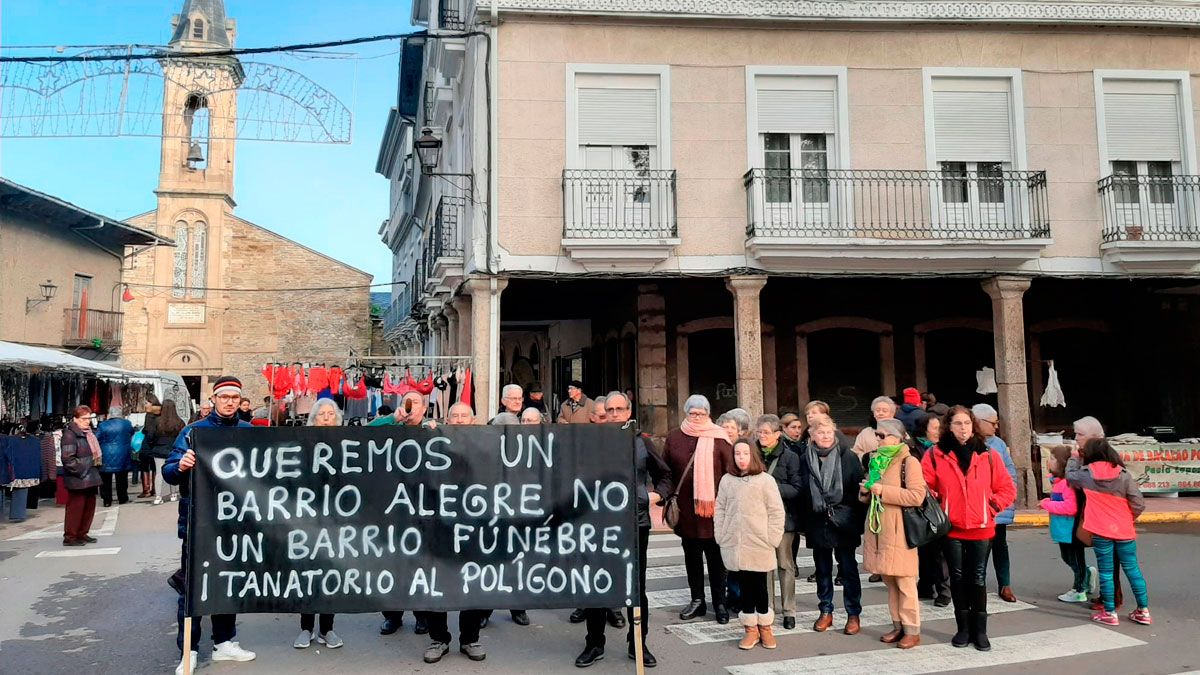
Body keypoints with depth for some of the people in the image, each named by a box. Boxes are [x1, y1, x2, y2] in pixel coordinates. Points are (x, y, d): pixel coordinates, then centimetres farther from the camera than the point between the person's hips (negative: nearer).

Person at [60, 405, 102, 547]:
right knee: (76, 506, -4)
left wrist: (98, 460, 12)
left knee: (90, 505, 13)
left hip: (90, 477, 9)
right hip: (77, 478, -9)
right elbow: (67, 458, -19)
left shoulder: (88, 433, 16)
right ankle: (70, 536, 4)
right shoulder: (70, 434, -13)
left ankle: (82, 534, 24)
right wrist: (81, 470, -18)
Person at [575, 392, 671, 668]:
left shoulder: (641, 442, 6)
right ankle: (594, 643, 20)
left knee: (636, 585, 9)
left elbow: (664, 474, 16)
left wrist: (658, 493, -1)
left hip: (636, 522, 1)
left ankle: (638, 644, 22)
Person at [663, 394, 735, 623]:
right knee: (691, 556, 12)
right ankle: (697, 600, 23)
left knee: (715, 556, 4)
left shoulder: (719, 438, -4)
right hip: (686, 508, 3)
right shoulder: (674, 437, 4)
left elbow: (730, 472, -5)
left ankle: (720, 603, 13)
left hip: (713, 508, -3)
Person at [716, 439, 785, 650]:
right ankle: (750, 629, 17)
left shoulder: (765, 480, -3)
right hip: (734, 545, 2)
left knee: (760, 586, 4)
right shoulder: (727, 480, 6)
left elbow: (777, 512, -3)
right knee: (744, 586, 7)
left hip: (759, 545, -2)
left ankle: (765, 627, 21)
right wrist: (720, 536, 5)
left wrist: (772, 539, -6)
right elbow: (720, 509, 11)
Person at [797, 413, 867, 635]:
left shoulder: (848, 457, -4)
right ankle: (826, 612, 24)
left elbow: (858, 490, -3)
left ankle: (853, 614, 14)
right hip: (817, 523, 3)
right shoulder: (805, 459, 2)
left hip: (843, 523, -2)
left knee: (848, 569, 4)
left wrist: (860, 521, -6)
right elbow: (802, 493, 4)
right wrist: (803, 524, 3)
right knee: (822, 569, 12)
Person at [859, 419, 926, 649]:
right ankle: (898, 626, 22)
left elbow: (917, 496, -20)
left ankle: (912, 630, 8)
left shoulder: (909, 462, -9)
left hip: (898, 530, -7)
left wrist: (883, 490, -19)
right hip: (878, 528, 7)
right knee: (889, 580, 12)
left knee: (904, 582, -1)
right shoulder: (876, 460, 14)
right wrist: (866, 492, 3)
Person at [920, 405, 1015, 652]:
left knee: (978, 578, 5)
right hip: (951, 528, 0)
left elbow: (1007, 488, 6)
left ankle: (980, 630, 16)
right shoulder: (935, 455, -2)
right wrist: (936, 510, -8)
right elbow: (925, 487, 1)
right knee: (958, 578, 8)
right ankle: (963, 628, 19)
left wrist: (992, 507, -4)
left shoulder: (988, 456, 1)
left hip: (981, 528, 0)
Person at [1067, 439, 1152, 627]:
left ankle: (1110, 613, 9)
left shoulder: (1086, 474, -6)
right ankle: (1143, 611, 17)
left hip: (1100, 532, -1)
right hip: (1124, 531, 1)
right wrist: (1129, 518, 11)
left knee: (1106, 572, 5)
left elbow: (1070, 475, 17)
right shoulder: (1123, 476, -7)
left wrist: (1076, 458, 29)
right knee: (1132, 569, 11)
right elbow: (1139, 505, -8)